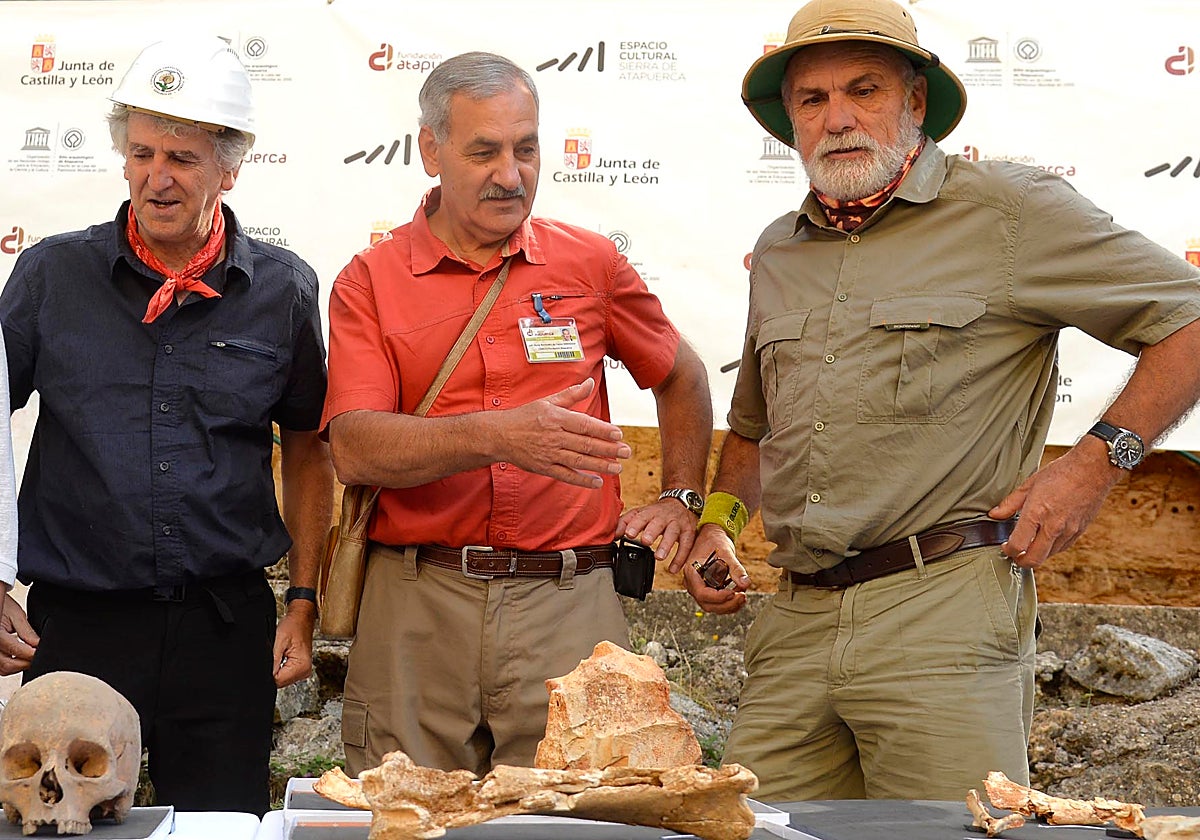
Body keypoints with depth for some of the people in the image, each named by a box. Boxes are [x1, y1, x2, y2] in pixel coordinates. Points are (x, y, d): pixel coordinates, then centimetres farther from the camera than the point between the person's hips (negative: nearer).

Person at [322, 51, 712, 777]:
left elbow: (683, 379, 26)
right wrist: (499, 437, -21)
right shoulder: (370, 282, 4)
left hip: (568, 608, 1)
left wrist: (680, 501, 18)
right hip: (417, 608, -1)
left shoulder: (588, 262, 10)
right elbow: (355, 449, -9)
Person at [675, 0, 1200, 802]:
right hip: (797, 617, 6)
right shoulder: (777, 253, 18)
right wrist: (718, 521, 14)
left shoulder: (1009, 211, -1)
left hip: (944, 613, -5)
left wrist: (1097, 460, -9)